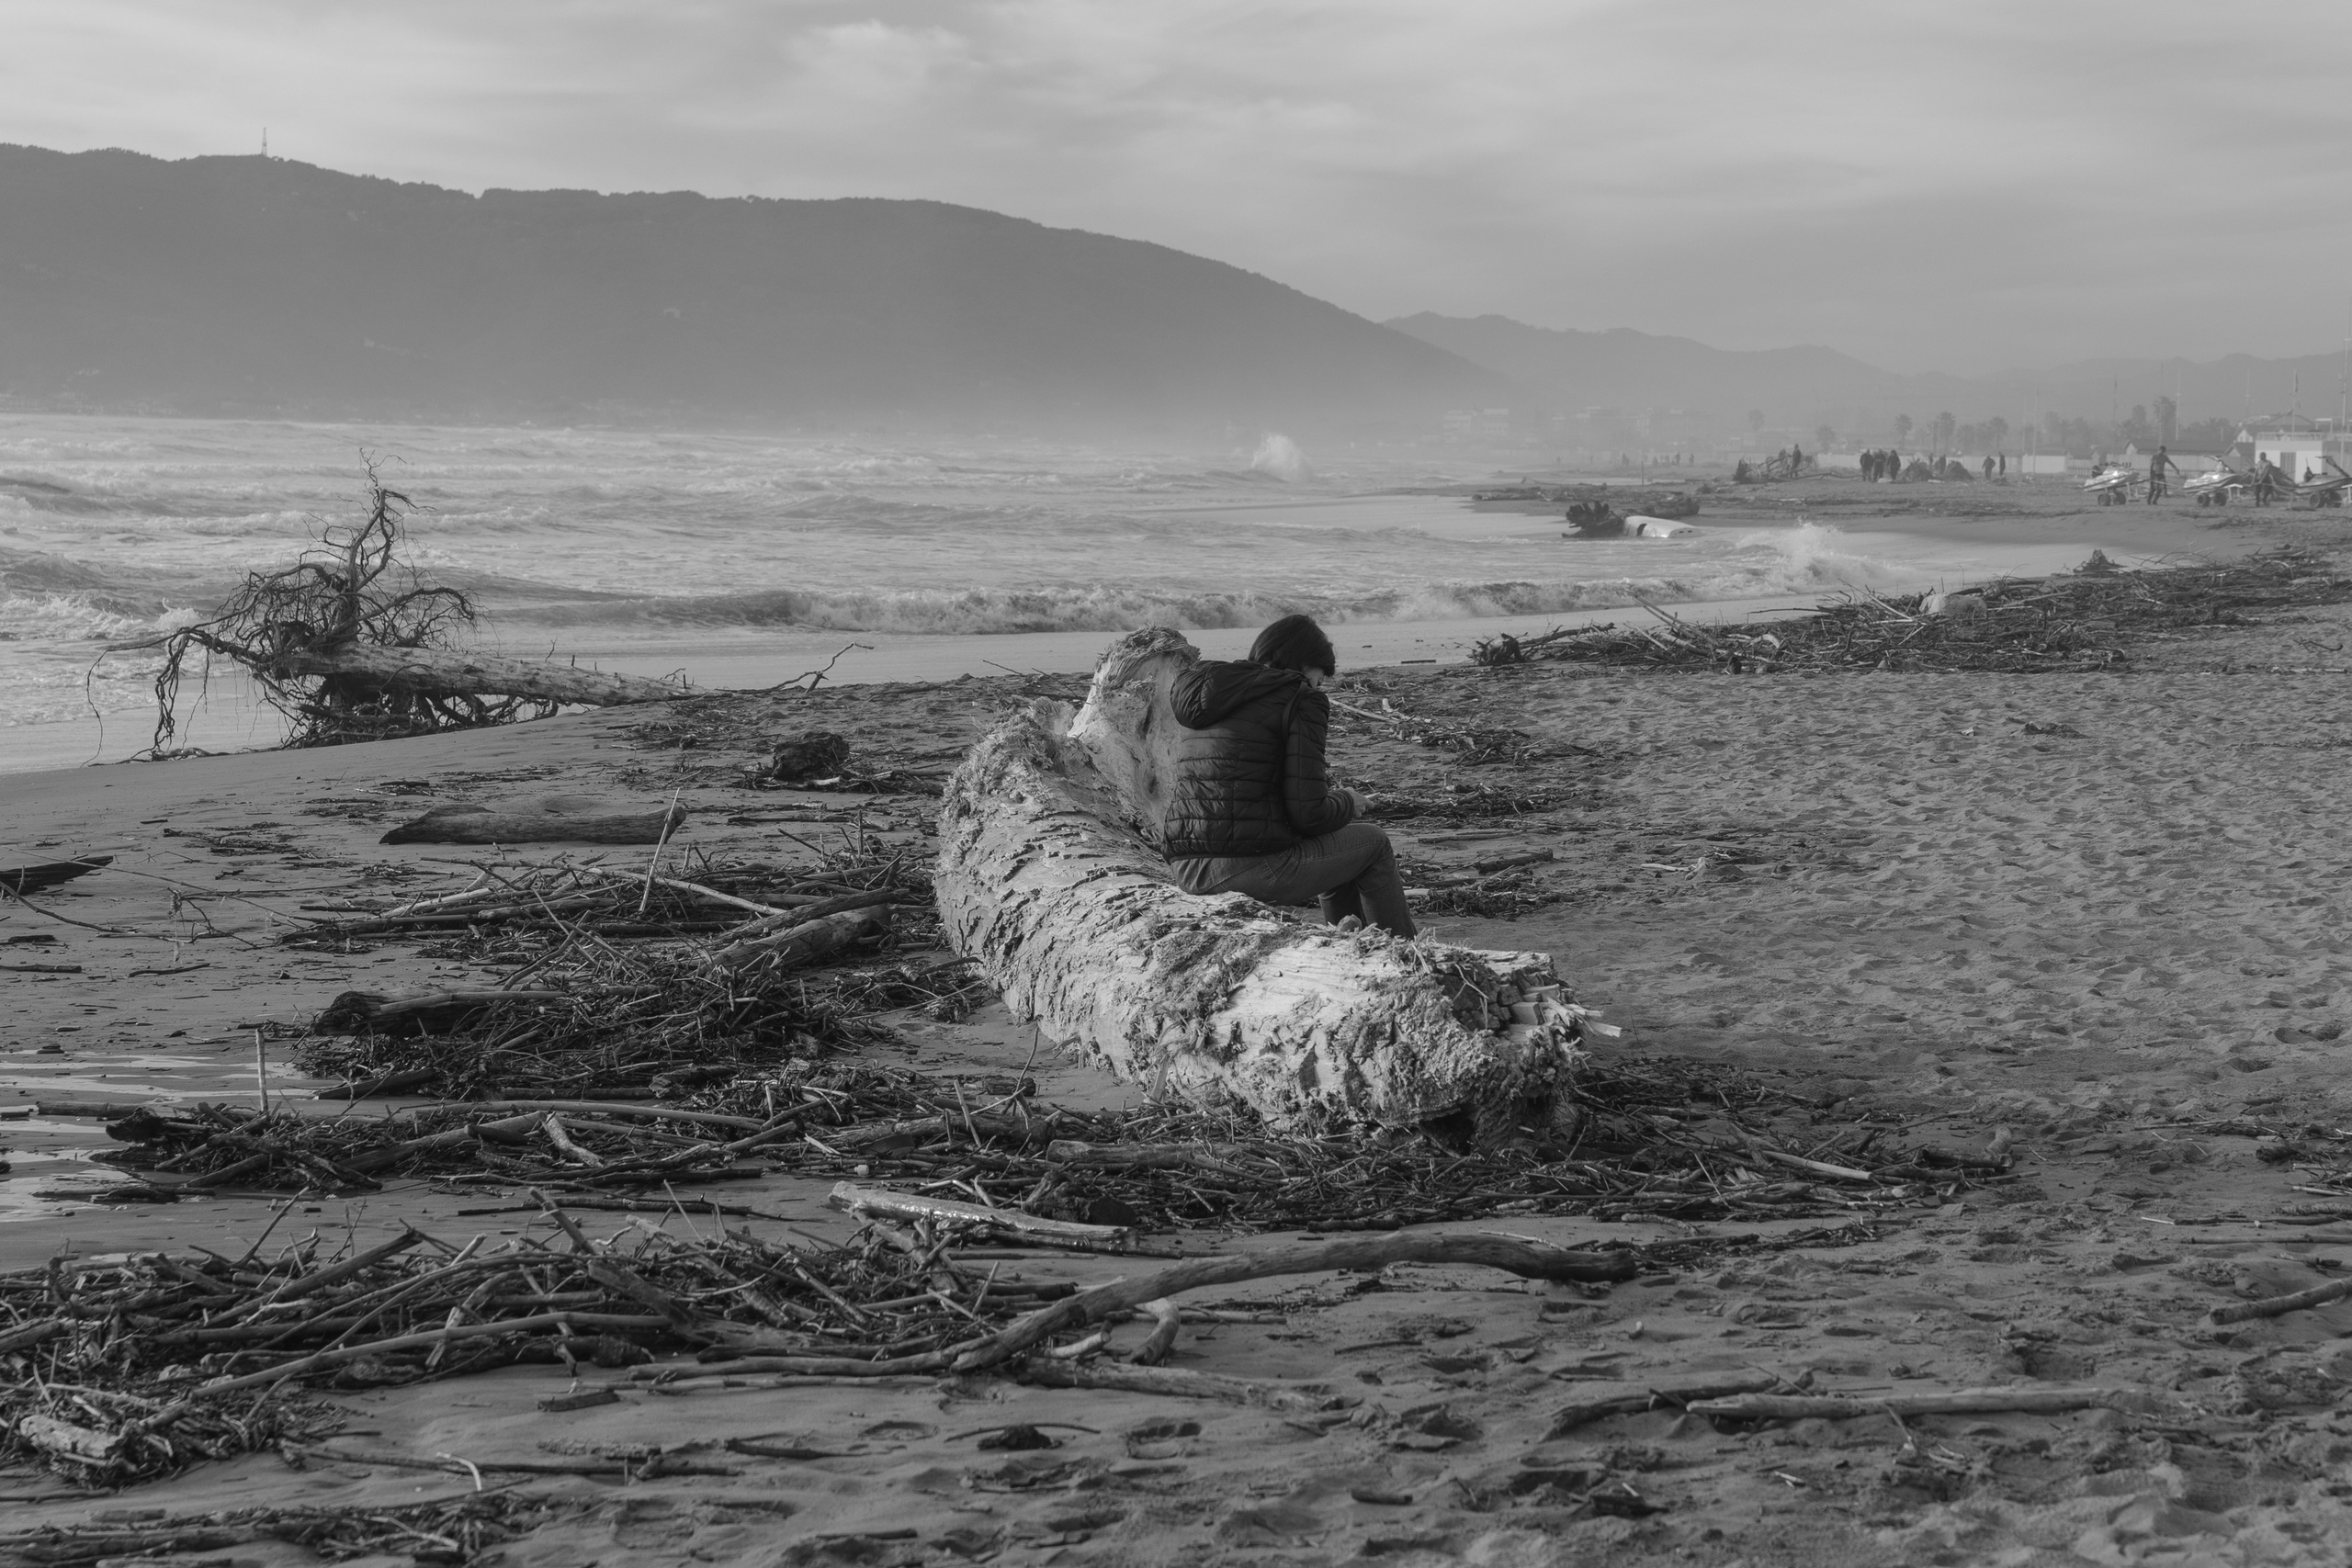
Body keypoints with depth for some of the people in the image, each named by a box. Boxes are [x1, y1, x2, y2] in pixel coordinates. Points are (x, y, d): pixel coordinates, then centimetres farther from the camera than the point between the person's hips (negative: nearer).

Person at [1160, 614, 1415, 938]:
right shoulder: (1300, 700, -5)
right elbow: (1309, 814, -12)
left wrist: (1315, 780, 23)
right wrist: (1348, 802, 10)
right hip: (1253, 870, -8)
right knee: (1373, 843, 19)